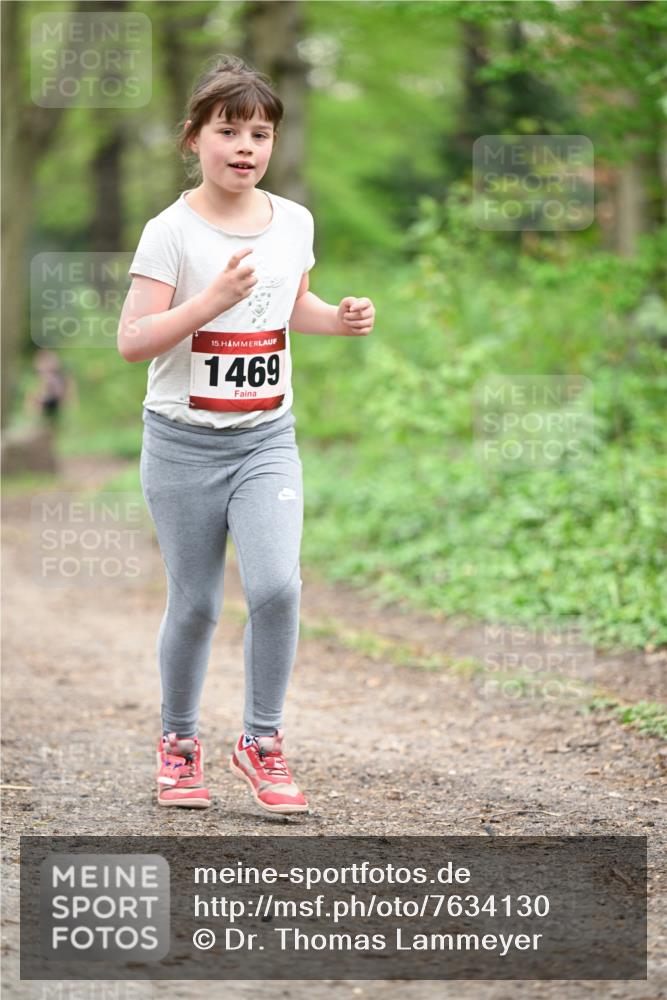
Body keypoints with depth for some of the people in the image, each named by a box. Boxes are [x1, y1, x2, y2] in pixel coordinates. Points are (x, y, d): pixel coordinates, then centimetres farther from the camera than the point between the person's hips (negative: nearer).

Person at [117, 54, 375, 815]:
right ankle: (179, 740, 27)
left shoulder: (293, 223, 4)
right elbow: (132, 341, -17)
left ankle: (262, 740, 3)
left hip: (268, 439, 3)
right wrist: (212, 299, -27)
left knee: (276, 586, -15)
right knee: (194, 604, 5)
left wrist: (338, 320, 2)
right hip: (184, 441, -3)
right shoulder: (171, 232, -11)